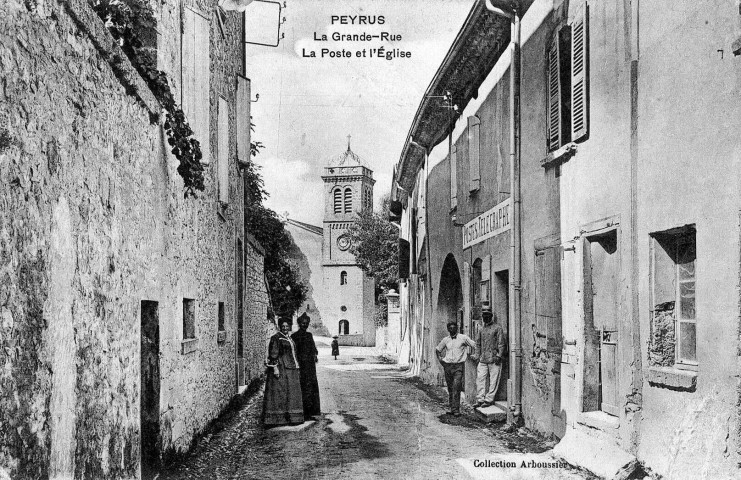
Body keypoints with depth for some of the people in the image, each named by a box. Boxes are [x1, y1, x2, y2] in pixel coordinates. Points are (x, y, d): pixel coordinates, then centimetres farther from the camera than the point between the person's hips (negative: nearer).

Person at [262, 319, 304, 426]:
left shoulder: (289, 339, 16)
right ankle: (276, 417, -4)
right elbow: (273, 354, -14)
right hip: (280, 368, -9)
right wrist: (275, 368, -22)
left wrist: (295, 368, 19)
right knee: (279, 392, -7)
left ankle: (291, 416, 14)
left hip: (291, 368, 9)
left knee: (292, 392, 9)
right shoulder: (276, 338, -8)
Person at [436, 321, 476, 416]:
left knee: (456, 388, -14)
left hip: (458, 366, -4)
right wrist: (440, 359, 12)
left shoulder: (463, 338, -2)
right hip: (447, 366, 4)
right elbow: (437, 349, 23)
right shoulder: (445, 340, 9)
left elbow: (474, 345, 3)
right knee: (450, 388, 7)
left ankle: (456, 410, -13)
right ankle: (452, 408, 16)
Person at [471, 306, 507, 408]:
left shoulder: (497, 328, -1)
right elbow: (478, 344, 22)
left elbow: (501, 343, -5)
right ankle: (480, 399, 6)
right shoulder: (481, 330, 16)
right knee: (480, 379, 1)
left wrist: (499, 355, -13)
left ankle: (489, 399, 3)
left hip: (494, 359, -5)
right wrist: (476, 355, 10)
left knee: (493, 380, -2)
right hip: (483, 359, 5)